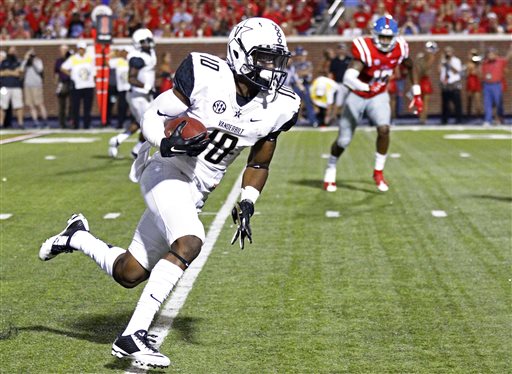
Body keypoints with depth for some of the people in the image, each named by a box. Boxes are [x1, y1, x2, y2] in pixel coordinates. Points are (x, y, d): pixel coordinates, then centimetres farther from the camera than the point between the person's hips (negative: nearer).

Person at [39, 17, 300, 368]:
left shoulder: (277, 108, -2)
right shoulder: (206, 75, -16)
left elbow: (259, 165, 11)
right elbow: (152, 117, -8)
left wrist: (246, 205, -3)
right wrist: (168, 142, -28)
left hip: (196, 192, 6)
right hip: (167, 171, -6)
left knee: (129, 274, 8)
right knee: (189, 243, -32)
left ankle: (78, 237, 38)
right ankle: (133, 336, -26)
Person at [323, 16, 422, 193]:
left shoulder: (399, 49, -13)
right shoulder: (366, 49, -29)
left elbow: (410, 67, 10)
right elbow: (348, 77, -40)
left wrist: (417, 94, 9)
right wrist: (367, 87, -58)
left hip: (378, 96, 3)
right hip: (357, 96, -3)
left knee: (384, 129, -22)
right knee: (343, 140, 5)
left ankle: (378, 172, -4)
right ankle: (331, 169, 34)